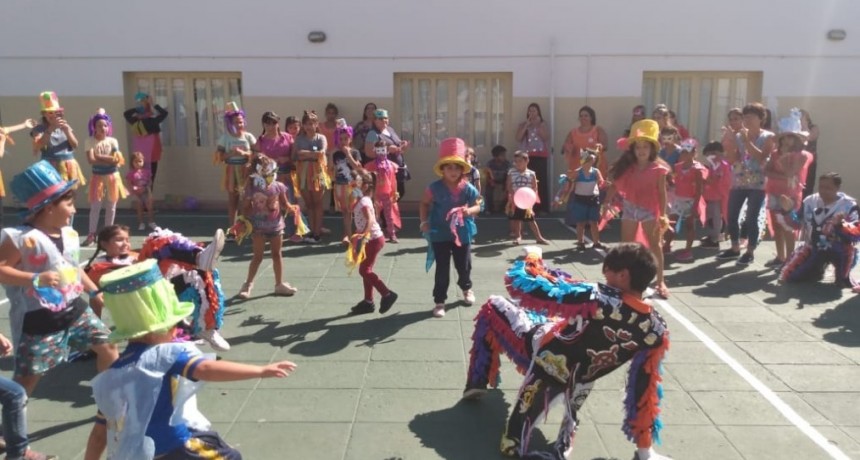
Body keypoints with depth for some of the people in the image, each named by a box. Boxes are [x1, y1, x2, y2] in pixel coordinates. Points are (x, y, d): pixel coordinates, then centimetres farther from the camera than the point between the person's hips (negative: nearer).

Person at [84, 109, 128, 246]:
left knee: (111, 207, 7)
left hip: (112, 177, 2)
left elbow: (117, 160, -9)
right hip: (97, 177, -2)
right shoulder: (90, 141, -3)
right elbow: (91, 160, -15)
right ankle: (91, 234, 4)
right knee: (95, 206, -2)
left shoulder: (113, 141, 1)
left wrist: (99, 156, -12)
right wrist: (109, 160, -13)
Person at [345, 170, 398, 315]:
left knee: (364, 270, -6)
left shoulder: (363, 202, -20)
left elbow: (370, 220, -36)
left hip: (373, 239, -10)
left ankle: (387, 294, 1)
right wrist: (358, 236, 23)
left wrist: (363, 235, -48)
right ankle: (368, 301, 21)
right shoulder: (360, 200, 10)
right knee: (365, 270, 13)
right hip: (370, 239, 10)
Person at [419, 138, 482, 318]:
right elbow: (424, 204, 3)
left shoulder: (468, 189, -7)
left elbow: (478, 206, 0)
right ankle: (439, 301, 14)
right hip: (440, 234, -2)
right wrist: (424, 221, -7)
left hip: (462, 233, 2)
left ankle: (466, 288, 48)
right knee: (442, 270, 3)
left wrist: (468, 211, -22)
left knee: (464, 265, 17)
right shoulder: (435, 188, -10)